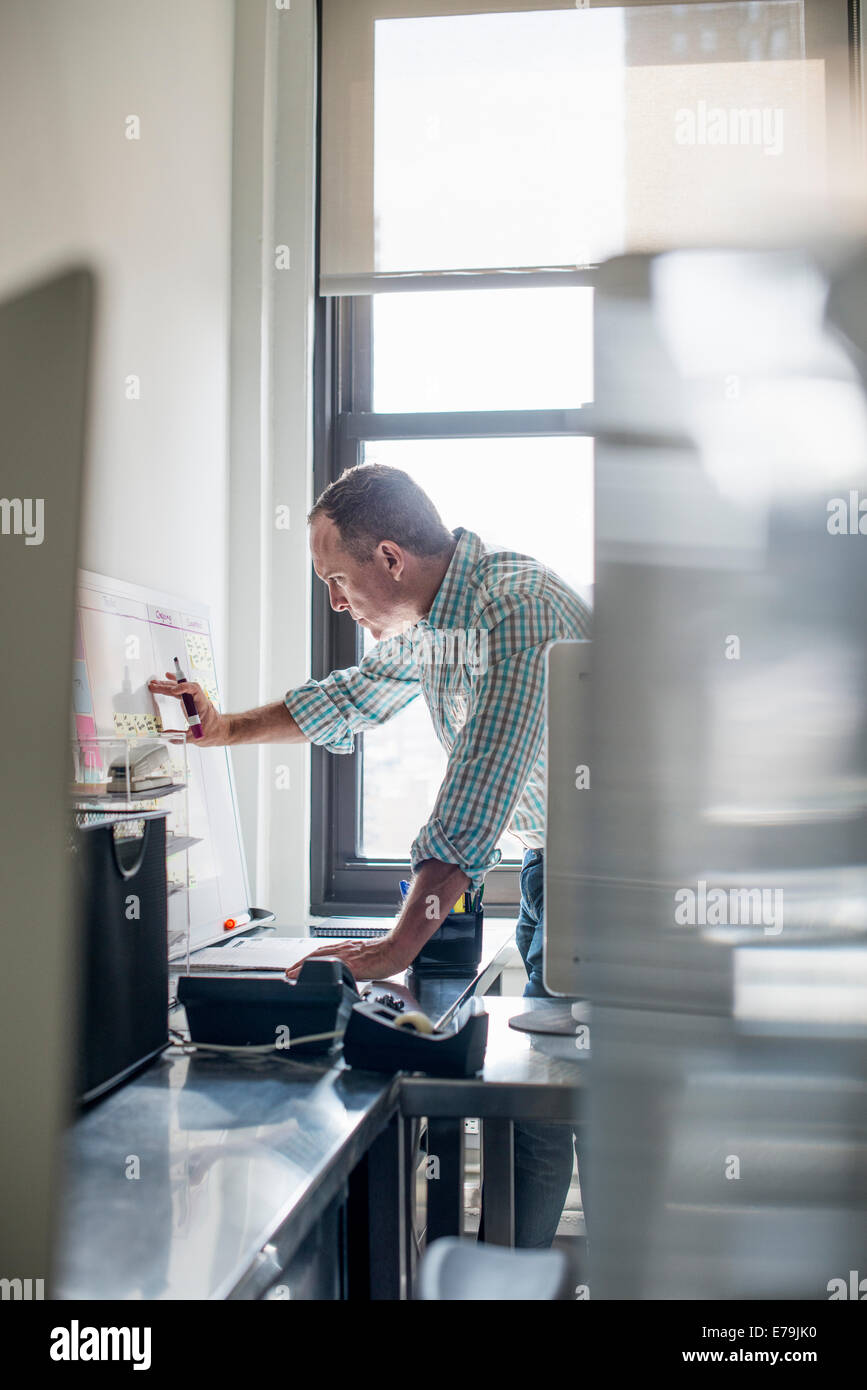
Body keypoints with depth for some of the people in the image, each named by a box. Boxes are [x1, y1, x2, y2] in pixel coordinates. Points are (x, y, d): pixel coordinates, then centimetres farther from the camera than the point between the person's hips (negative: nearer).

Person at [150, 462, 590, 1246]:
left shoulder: (515, 608, -26)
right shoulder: (427, 621, 4)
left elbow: (479, 797, -32)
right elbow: (351, 699, 23)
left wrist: (398, 947, -32)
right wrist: (226, 730, 21)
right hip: (548, 860, 8)